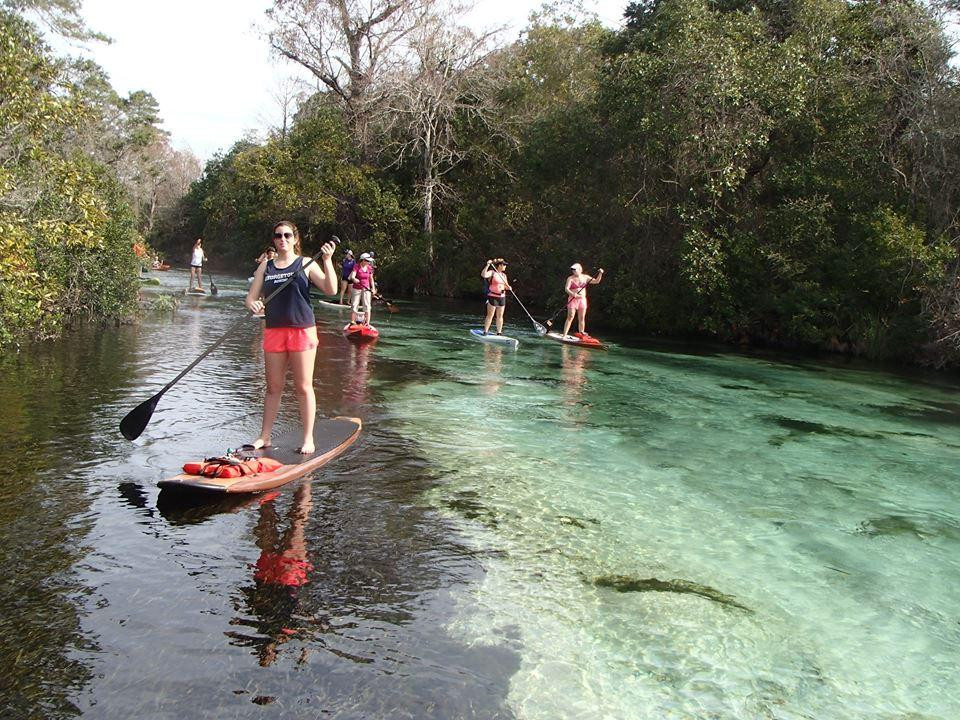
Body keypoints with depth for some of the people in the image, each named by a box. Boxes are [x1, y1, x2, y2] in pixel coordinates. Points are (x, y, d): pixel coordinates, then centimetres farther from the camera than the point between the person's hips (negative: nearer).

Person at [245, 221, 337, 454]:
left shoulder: (306, 264, 1)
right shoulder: (265, 266, 11)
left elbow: (331, 290, -10)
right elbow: (251, 297, 9)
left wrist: (327, 260, -20)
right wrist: (253, 305, -15)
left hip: (302, 330, -3)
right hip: (274, 331, 3)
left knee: (303, 387, 0)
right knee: (273, 387, 9)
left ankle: (308, 439, 7)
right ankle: (265, 436, 18)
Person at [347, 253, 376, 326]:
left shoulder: (369, 268, 3)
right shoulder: (356, 266, -8)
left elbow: (371, 279, 11)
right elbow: (352, 276, -21)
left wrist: (373, 288, 1)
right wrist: (354, 279, -43)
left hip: (366, 289, 2)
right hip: (356, 289, -2)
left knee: (367, 306, -6)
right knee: (354, 306, 1)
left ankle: (367, 323, -5)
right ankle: (352, 322, 8)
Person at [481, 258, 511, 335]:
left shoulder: (504, 275, 15)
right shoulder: (492, 272, -7)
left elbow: (505, 285, 21)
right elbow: (483, 275, -26)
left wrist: (508, 287, -1)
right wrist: (487, 265, -30)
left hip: (502, 297, 7)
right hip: (493, 297, -6)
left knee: (500, 316, 8)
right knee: (490, 316, -6)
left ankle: (499, 333, 14)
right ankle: (485, 332, -1)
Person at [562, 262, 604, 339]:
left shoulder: (585, 277, 9)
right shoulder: (570, 278, -2)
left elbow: (596, 281, 12)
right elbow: (566, 289, -13)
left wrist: (600, 274, -3)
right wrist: (573, 294, -30)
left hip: (582, 299, 4)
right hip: (573, 300, -4)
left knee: (582, 318, 6)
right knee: (570, 318, -10)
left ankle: (581, 334, 16)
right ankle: (564, 336, -10)